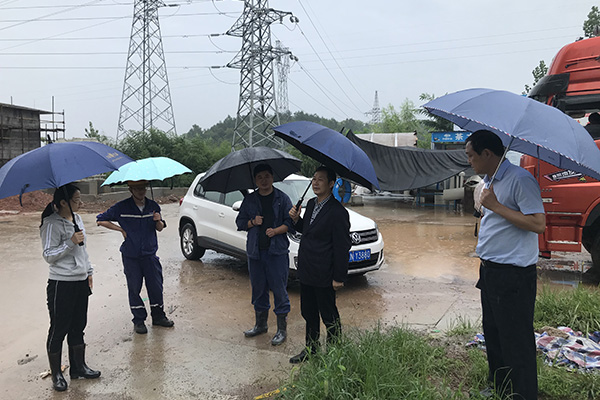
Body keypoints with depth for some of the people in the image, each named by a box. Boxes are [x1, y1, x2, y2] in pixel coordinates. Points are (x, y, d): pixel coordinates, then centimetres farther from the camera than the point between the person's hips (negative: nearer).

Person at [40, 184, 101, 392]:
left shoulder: (77, 218, 10)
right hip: (61, 284, -7)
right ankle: (56, 374, 18)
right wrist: (70, 242, -24)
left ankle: (78, 367, 27)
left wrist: (89, 272, 20)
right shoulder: (52, 224, -14)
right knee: (59, 329, 4)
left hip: (81, 281, 8)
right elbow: (48, 255, -15)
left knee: (78, 326, 15)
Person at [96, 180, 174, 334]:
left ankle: (158, 316, 23)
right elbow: (101, 220, 1)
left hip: (150, 254, 2)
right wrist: (121, 229, -7)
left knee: (156, 286, 6)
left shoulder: (153, 206, 3)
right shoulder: (122, 207, -6)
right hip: (130, 256, -2)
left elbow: (160, 228, 9)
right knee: (134, 288, 5)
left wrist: (158, 221, -14)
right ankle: (139, 320, 19)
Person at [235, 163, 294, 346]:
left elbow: (290, 222, -2)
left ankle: (282, 329, 10)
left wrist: (276, 231, -17)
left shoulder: (282, 198, 2)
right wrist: (252, 222, -6)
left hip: (277, 251, -3)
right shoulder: (250, 200, 10)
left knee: (279, 289, -3)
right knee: (258, 288, 13)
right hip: (255, 251, 4)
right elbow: (240, 222, 13)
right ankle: (260, 324, 30)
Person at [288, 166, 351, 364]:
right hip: (306, 272, 8)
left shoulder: (337, 212, -18)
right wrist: (297, 220, 0)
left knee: (329, 317, 8)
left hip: (323, 276, -8)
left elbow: (342, 247, -17)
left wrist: (339, 277, -15)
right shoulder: (311, 204, 8)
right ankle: (310, 349, 37)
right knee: (309, 313, 20)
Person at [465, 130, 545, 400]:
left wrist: (496, 206, -21)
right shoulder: (489, 181, 14)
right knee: (493, 335, 19)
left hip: (514, 276, -10)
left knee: (516, 342, -1)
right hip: (490, 272, 10)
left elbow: (538, 224, -24)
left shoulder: (520, 180, -16)